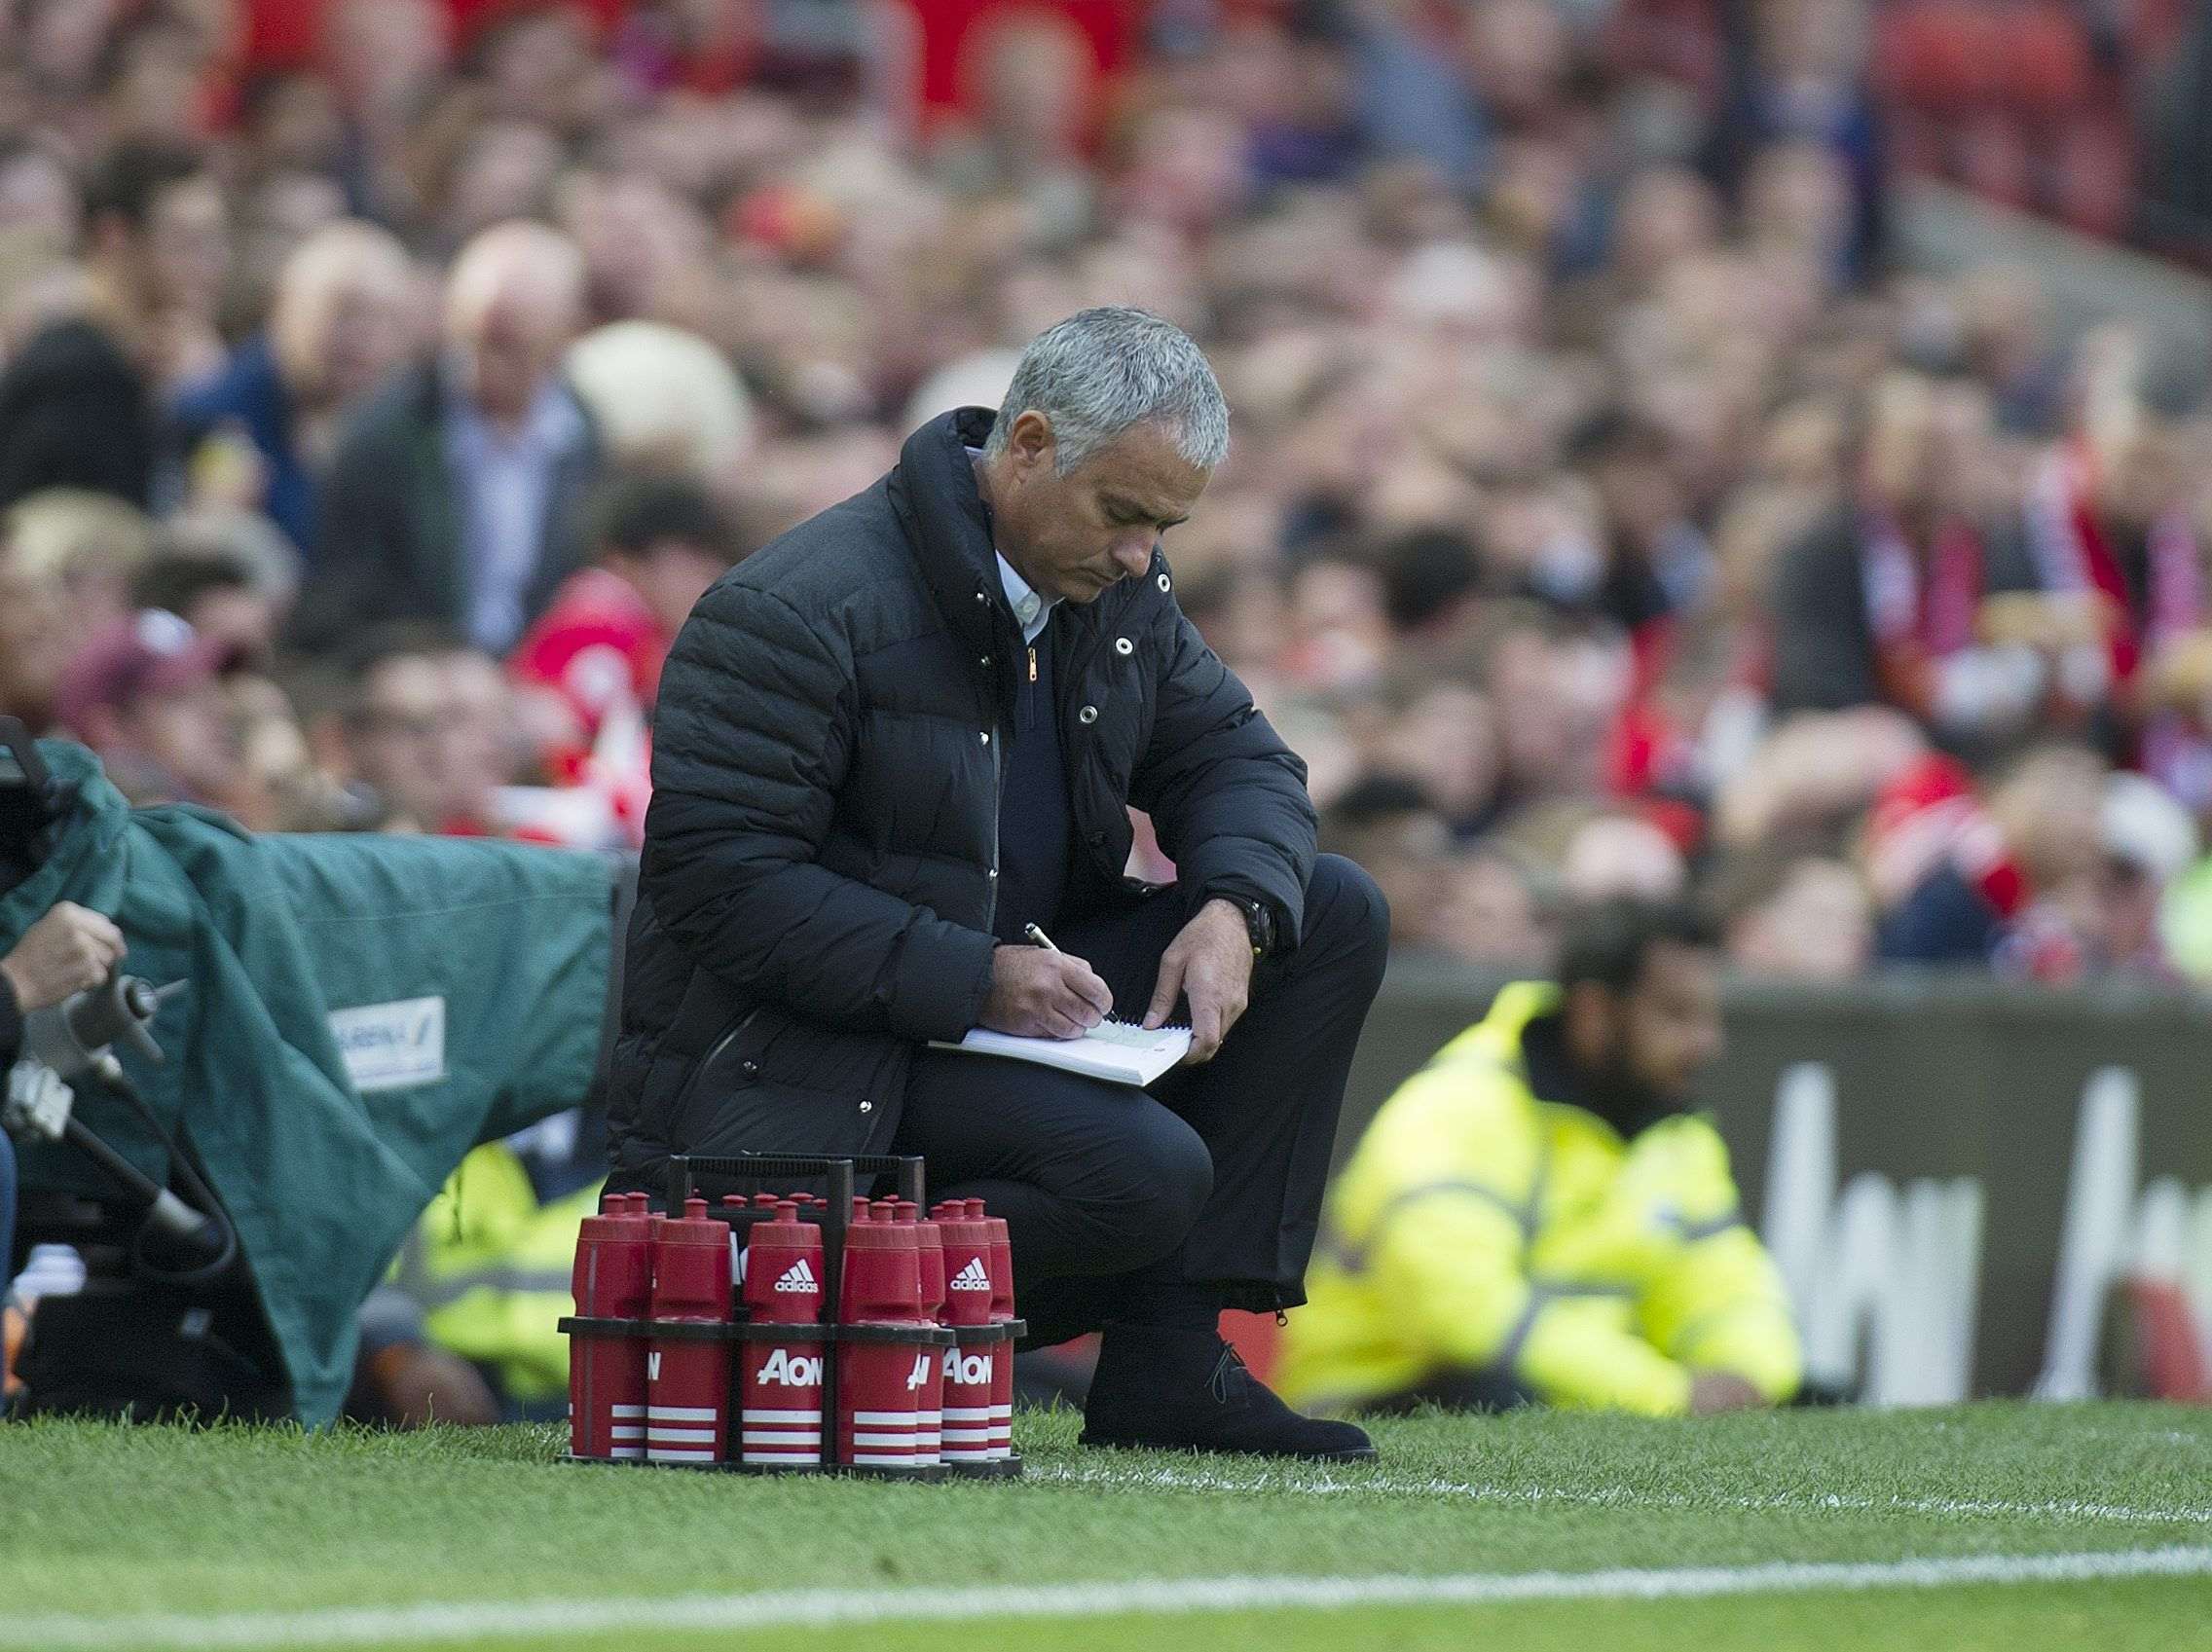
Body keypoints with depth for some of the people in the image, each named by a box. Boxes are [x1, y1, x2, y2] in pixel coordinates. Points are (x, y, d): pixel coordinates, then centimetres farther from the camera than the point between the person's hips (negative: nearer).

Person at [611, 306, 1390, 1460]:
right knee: (1148, 1175, -30)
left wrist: (1234, 911, -10)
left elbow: (1233, 756, 15)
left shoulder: (1120, 594, 6)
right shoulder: (799, 610, -20)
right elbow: (717, 879, -23)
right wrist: (972, 978, -27)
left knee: (1333, 914, 1)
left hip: (1008, 1004, 9)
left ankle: (1168, 1356, -4)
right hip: (802, 1068, -9)